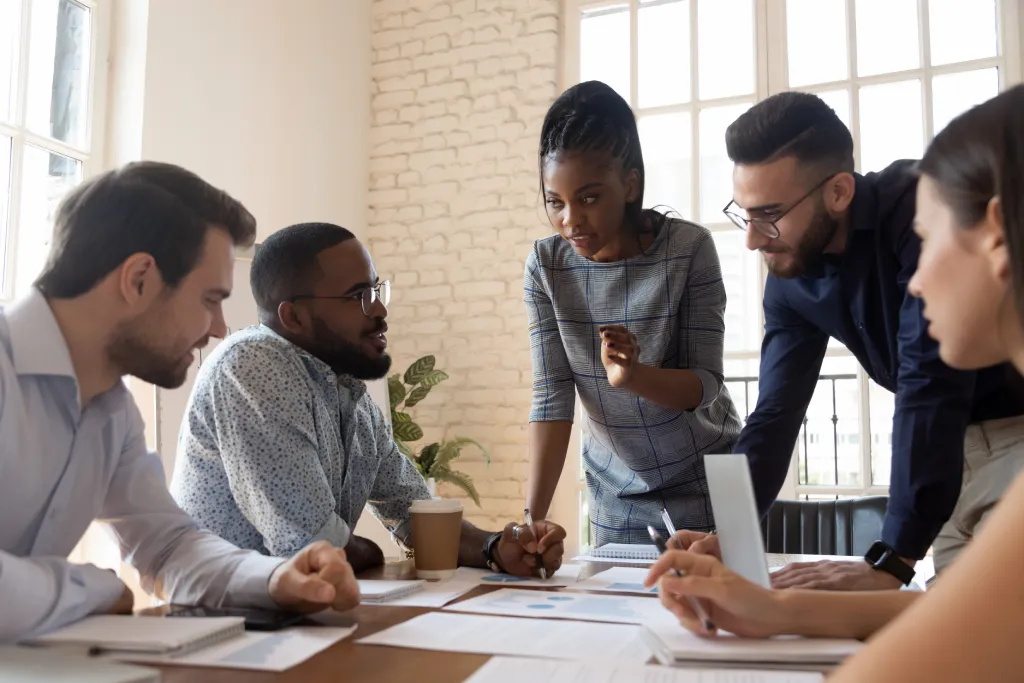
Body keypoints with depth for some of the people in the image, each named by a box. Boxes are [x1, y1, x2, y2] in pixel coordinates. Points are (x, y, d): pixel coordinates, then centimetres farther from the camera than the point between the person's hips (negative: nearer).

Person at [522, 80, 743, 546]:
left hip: (704, 482, -2)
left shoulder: (689, 248, -18)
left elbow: (705, 384, -17)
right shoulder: (546, 266, -12)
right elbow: (552, 398, -14)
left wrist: (633, 375, -37)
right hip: (614, 490, 2)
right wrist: (531, 518, -23)